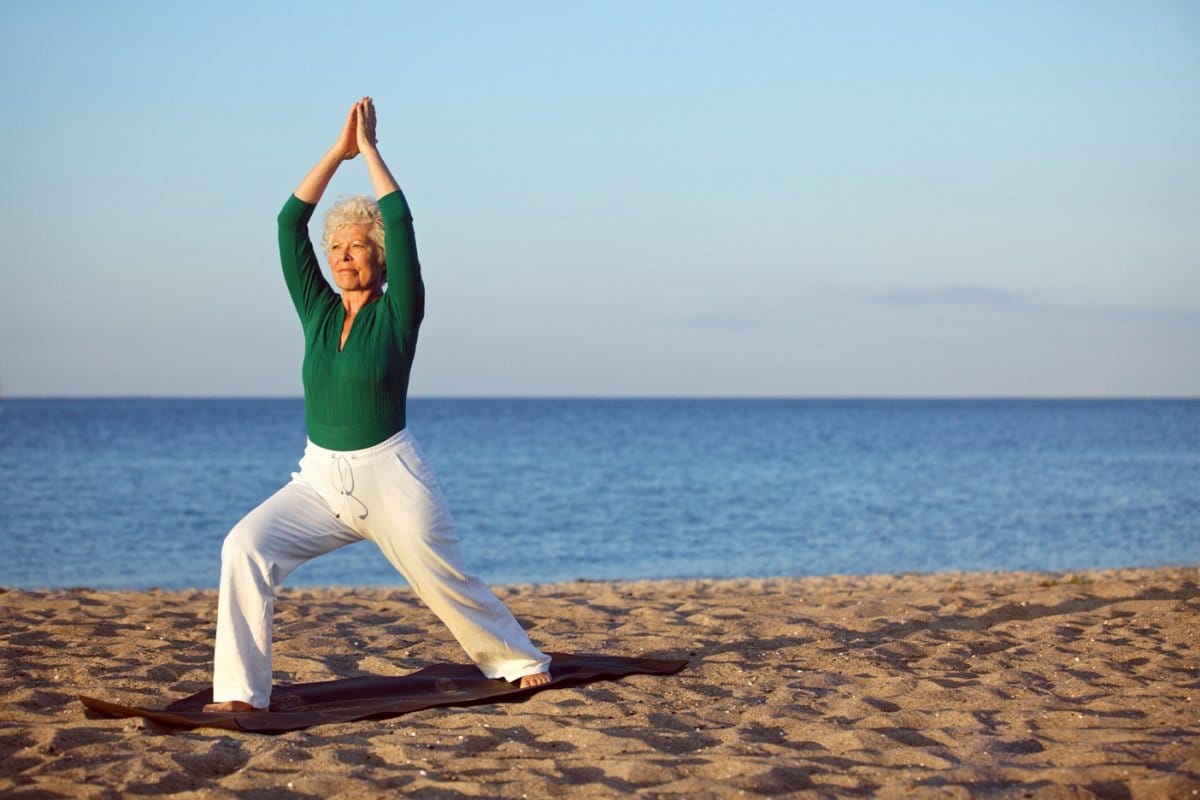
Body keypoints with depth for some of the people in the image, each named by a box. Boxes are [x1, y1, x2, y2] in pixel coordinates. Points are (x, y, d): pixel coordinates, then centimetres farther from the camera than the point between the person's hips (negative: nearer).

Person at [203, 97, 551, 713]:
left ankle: (525, 662, 32)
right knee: (245, 546, -19)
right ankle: (241, 692, -17)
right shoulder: (318, 311, 8)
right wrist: (337, 152, 0)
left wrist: (369, 149, -6)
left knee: (449, 584, 5)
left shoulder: (398, 312, -3)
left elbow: (400, 223, -14)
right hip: (321, 479, 4)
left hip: (391, 478, -4)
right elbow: (289, 224, 2)